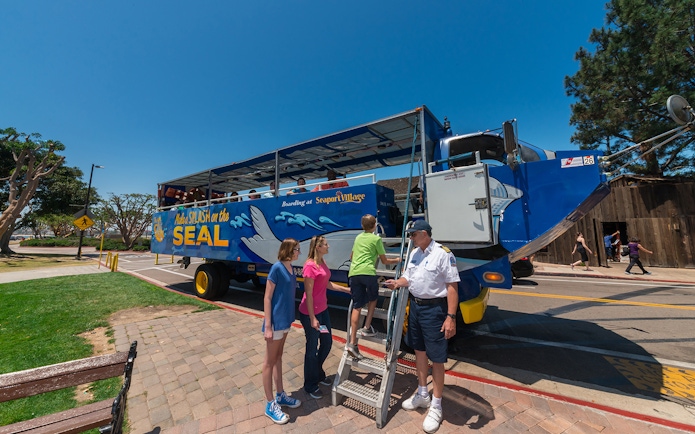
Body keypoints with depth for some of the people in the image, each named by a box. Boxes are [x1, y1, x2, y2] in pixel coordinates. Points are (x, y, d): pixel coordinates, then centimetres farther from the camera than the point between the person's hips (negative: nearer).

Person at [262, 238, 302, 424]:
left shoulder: (290, 268, 4)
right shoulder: (277, 268, -20)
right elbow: (267, 298, -18)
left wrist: (288, 318, 15)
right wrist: (267, 326, -17)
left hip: (285, 320, 8)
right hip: (276, 321, -8)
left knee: (278, 357, 21)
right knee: (269, 362, 9)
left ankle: (280, 395, 37)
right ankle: (270, 404, 25)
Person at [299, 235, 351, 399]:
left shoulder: (322, 263, 5)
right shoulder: (310, 266, -23)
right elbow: (308, 294, -21)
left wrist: (348, 290, 17)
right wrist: (312, 318, -18)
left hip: (323, 310, 9)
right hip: (310, 313, -9)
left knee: (327, 343, 20)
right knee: (312, 348, 8)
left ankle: (318, 373, 44)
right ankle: (310, 385, 31)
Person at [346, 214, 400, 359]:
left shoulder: (358, 237, 21)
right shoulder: (376, 239, 6)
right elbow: (384, 260, 11)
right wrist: (396, 260, 30)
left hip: (353, 273, 4)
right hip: (368, 272, -4)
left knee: (357, 306, 6)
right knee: (373, 298, 24)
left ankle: (352, 342, 5)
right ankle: (367, 328, 19)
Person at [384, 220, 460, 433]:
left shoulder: (443, 254, -17)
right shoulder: (414, 253, 7)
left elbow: (452, 286, -18)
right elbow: (408, 277, 14)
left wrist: (451, 317, -21)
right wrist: (397, 283, -8)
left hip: (434, 309, -8)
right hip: (415, 305, 8)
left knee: (437, 358, 7)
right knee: (419, 351, 20)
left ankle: (436, 406, 27)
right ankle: (422, 394, 41)